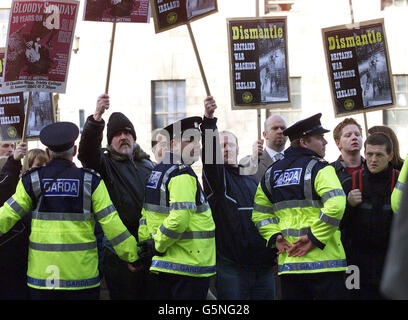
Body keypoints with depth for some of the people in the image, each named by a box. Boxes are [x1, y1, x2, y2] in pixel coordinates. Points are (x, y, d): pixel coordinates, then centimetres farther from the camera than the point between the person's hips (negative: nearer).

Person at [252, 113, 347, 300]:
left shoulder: (272, 172, 13)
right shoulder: (319, 168, -8)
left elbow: (260, 214, 16)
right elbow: (335, 206, -23)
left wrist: (274, 237, 8)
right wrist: (314, 238, -17)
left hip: (288, 262, 6)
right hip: (323, 262, -6)